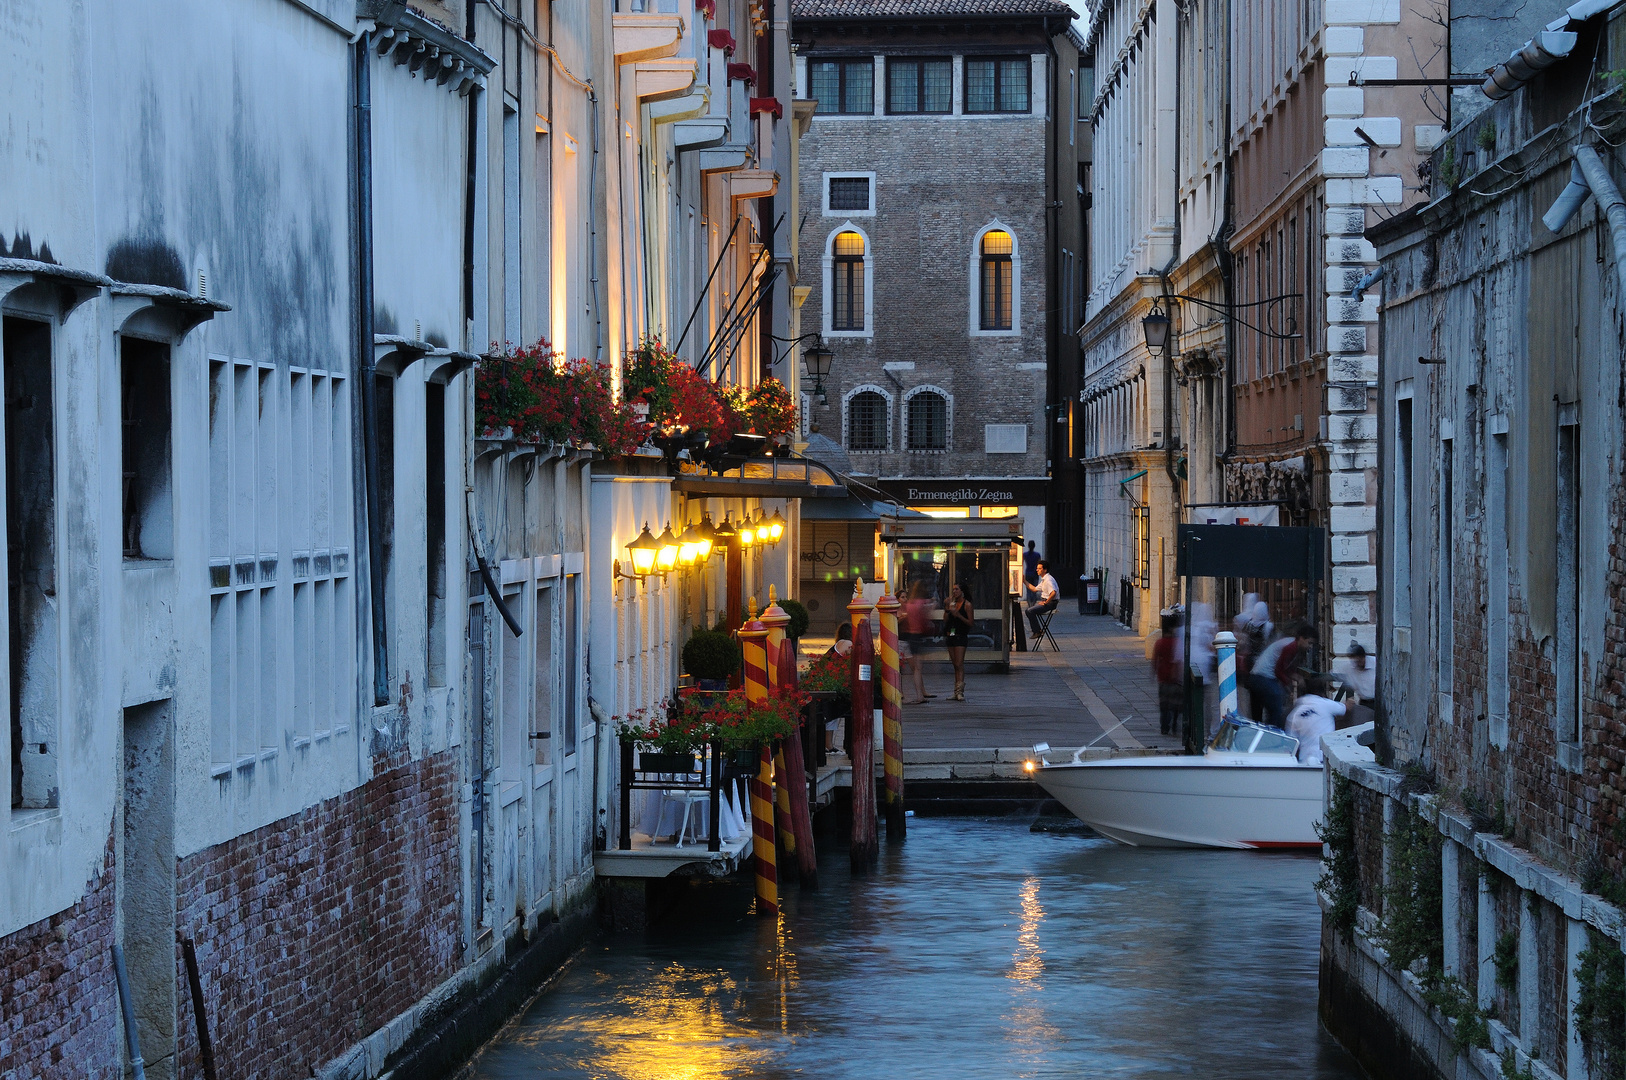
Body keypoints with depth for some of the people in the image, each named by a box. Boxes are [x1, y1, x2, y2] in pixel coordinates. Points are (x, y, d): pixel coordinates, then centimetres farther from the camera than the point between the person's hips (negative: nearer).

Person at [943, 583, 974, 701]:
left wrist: (959, 616, -18)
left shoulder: (967, 605, -3)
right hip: (950, 636, 6)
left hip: (960, 636, -6)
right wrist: (947, 608, -2)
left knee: (959, 664, -14)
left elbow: (971, 622, -7)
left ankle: (960, 691, -19)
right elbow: (945, 620, 9)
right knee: (955, 665, 7)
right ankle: (957, 692, 8)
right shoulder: (952, 603, 13)